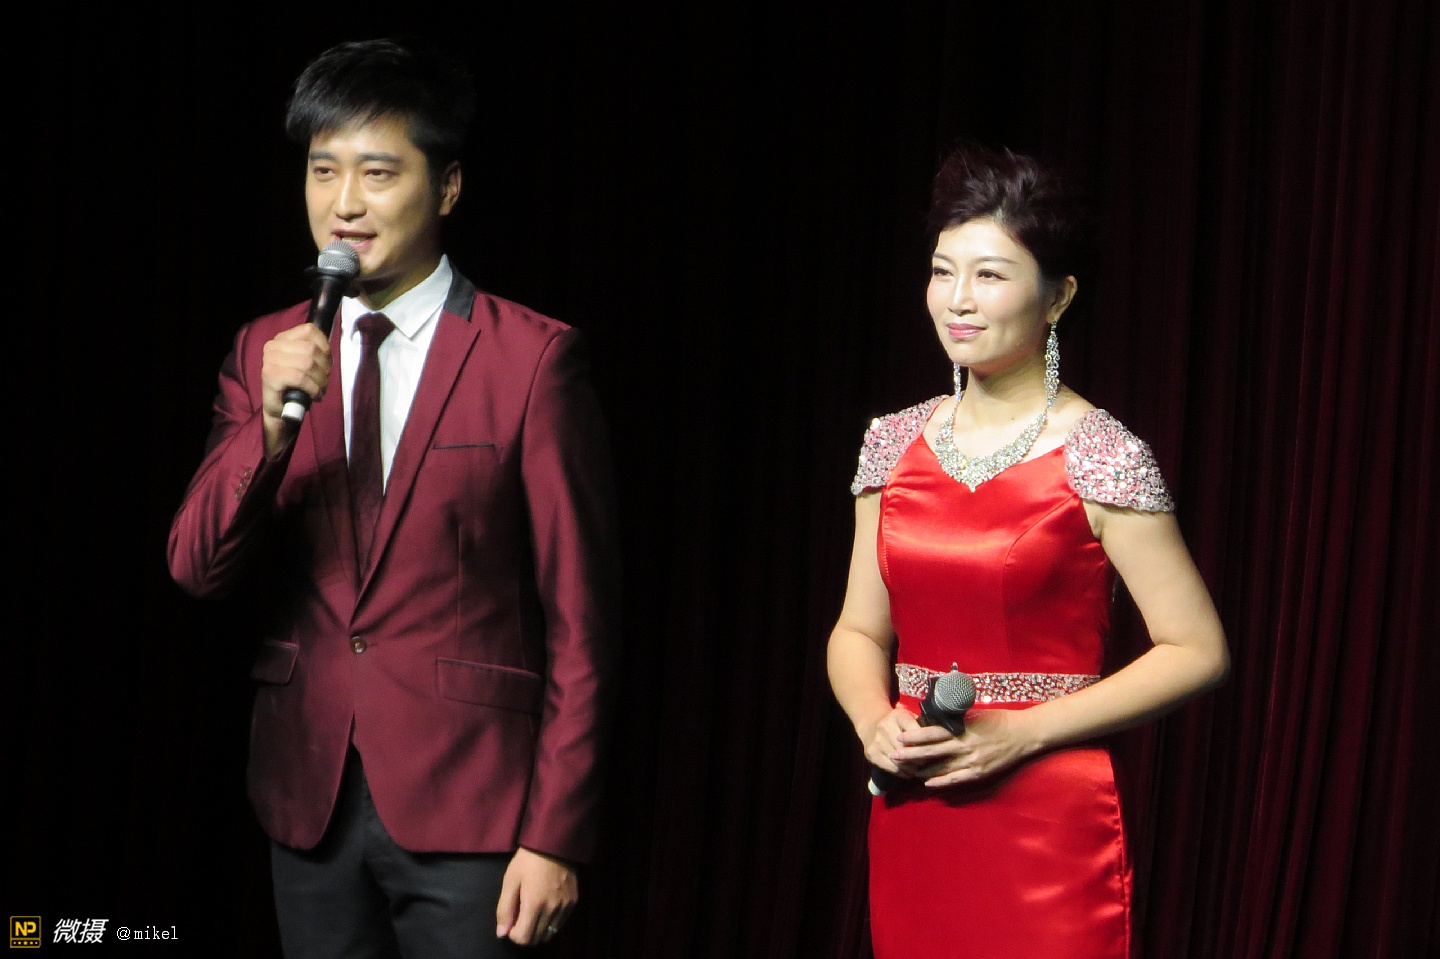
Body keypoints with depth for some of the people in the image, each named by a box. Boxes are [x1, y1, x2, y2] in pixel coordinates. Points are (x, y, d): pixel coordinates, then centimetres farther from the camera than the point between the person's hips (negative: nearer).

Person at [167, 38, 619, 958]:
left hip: (464, 804, -4)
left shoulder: (533, 357, -8)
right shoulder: (266, 354, 6)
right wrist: (270, 424, -17)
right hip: (310, 794, 4)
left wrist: (556, 837, -9)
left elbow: (579, 617, -7)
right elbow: (198, 567, 0)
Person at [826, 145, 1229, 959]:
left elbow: (1197, 651, -9)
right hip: (909, 815, 5)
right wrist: (874, 722, -7)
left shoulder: (1100, 458, -8)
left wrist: (1023, 732, -15)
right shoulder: (896, 444, 7)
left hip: (1048, 822, -5)